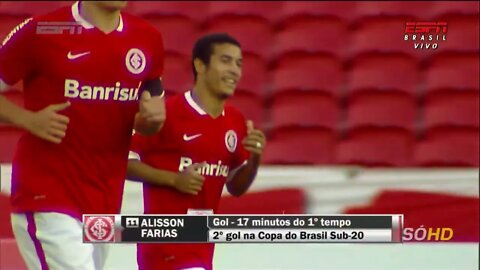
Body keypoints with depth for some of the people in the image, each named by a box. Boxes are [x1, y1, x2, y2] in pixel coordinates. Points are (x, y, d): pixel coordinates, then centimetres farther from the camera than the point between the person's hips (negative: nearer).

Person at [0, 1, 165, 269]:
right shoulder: (41, 31, -8)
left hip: (104, 202, 6)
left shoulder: (147, 39, 6)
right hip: (46, 197, -6)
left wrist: (152, 118, -4)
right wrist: (28, 119, -16)